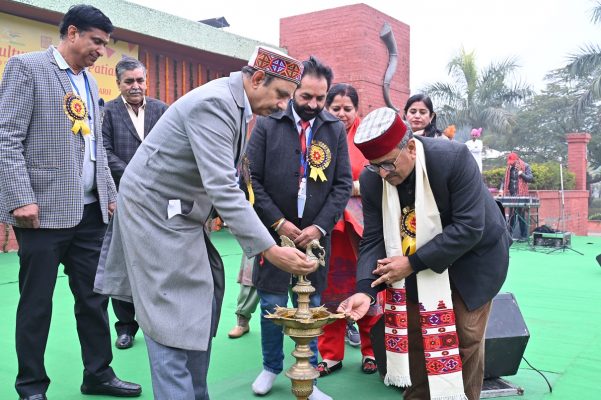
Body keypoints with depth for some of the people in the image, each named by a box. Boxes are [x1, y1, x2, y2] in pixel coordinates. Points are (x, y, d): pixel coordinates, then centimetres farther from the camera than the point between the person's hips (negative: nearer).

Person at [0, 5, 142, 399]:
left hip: (90, 210, 7)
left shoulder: (90, 81, 18)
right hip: (45, 210, -6)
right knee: (37, 303, 4)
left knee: (95, 297, 10)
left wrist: (110, 194, 14)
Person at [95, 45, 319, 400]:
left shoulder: (235, 104, 6)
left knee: (202, 307, 11)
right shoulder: (213, 103, -24)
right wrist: (270, 250, -34)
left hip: (182, 214, 10)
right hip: (154, 211, -10)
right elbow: (223, 188, -32)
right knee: (172, 317, -7)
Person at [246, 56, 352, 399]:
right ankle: (271, 367, 29)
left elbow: (343, 184, 3)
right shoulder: (268, 124, -1)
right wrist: (278, 222, -11)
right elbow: (251, 178, -4)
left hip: (315, 235, 1)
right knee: (273, 306, 6)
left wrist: (320, 226, -8)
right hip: (275, 232, -1)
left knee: (310, 308, 7)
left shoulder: (336, 130, 4)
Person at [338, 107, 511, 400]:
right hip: (417, 267, 4)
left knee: (464, 338, -1)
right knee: (414, 336, 9)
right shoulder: (371, 180, -16)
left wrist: (414, 263, -31)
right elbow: (374, 239, -13)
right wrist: (365, 290, -28)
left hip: (470, 258, -4)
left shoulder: (453, 158, -30)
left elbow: (469, 227, -31)